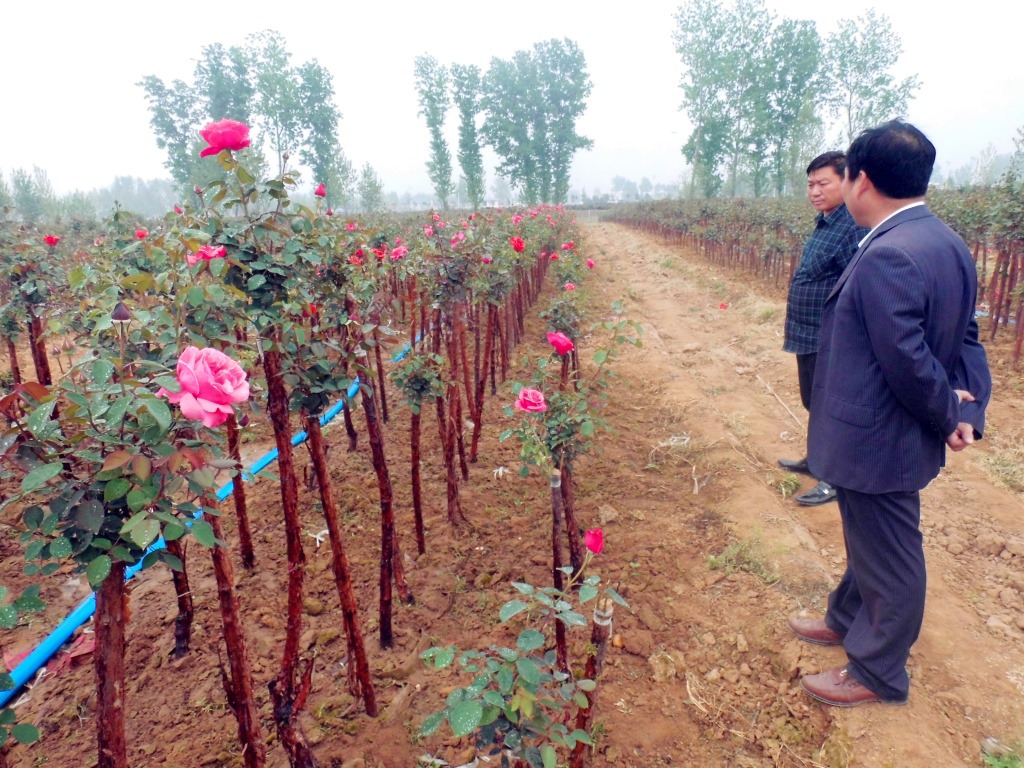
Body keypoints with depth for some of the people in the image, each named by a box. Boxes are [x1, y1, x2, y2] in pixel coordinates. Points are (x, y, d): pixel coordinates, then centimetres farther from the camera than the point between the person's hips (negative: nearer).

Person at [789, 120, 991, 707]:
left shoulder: (887, 256, -27)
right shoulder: (946, 242, 5)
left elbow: (909, 361, -26)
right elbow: (965, 337, 6)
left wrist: (949, 418, -10)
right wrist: (970, 410, -2)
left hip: (878, 439, -9)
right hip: (897, 432, 10)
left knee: (888, 558, 9)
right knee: (870, 541, 26)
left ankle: (879, 674, 31)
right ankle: (849, 620, 49)